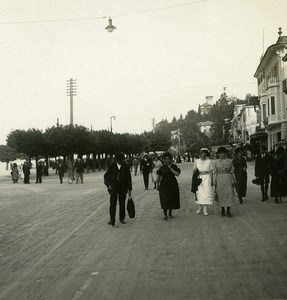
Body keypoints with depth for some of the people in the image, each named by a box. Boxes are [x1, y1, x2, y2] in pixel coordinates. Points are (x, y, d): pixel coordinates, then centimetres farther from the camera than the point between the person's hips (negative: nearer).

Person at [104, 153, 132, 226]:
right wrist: (108, 184, -6)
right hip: (113, 187, -1)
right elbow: (106, 175, 6)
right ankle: (112, 220, -5)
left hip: (123, 187, 1)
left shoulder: (126, 166, -1)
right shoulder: (112, 166, -1)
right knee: (113, 203, -8)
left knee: (122, 203, 8)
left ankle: (122, 219, 23)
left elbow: (129, 178, 2)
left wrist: (129, 189, -1)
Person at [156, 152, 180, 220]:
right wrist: (157, 184, 1)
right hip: (164, 185, -2)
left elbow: (177, 174, -15)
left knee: (172, 199, 9)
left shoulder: (174, 166, 0)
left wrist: (170, 168, -17)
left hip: (172, 184, 2)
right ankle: (165, 214, -7)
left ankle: (170, 213, 26)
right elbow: (159, 176, 4)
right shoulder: (162, 167, -2)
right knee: (164, 199, -10)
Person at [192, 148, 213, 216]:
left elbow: (211, 171, 4)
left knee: (206, 192, -5)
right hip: (199, 178, 1)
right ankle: (200, 207, 16)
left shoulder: (209, 161, 2)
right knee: (199, 193, 0)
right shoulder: (197, 161, 4)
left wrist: (212, 181, 2)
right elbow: (194, 170, 9)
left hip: (207, 178, -1)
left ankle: (205, 209, -1)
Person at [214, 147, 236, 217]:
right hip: (220, 179, 0)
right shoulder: (216, 162, 4)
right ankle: (222, 210, 17)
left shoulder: (229, 161, 4)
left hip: (228, 179, 0)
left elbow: (232, 171, 7)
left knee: (229, 194, -3)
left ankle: (228, 211, 5)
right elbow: (215, 172, 6)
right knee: (221, 194, 4)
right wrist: (215, 182, 2)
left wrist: (233, 181, 3)